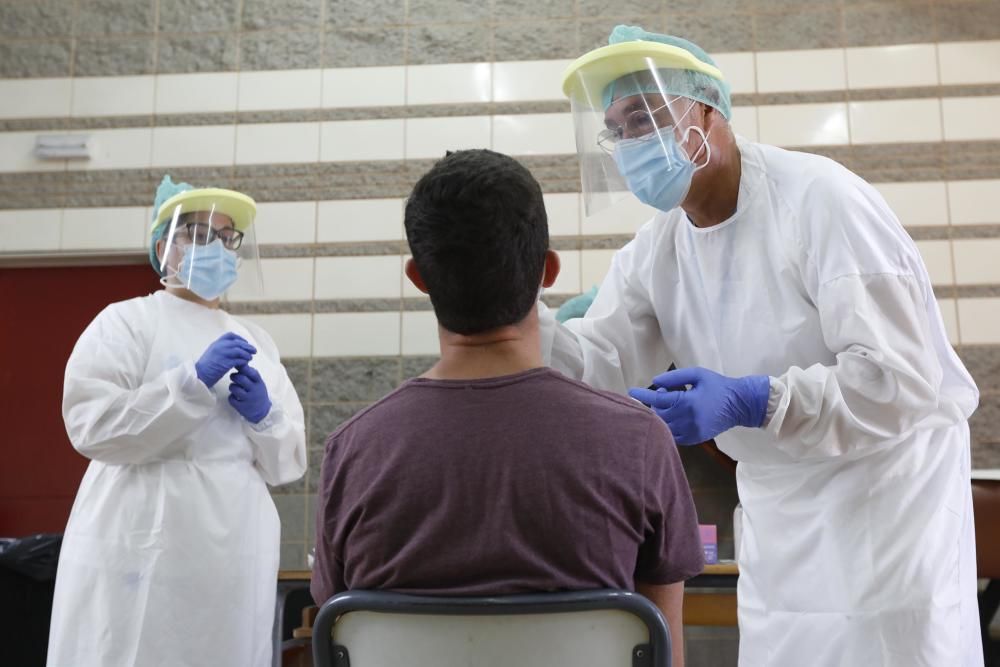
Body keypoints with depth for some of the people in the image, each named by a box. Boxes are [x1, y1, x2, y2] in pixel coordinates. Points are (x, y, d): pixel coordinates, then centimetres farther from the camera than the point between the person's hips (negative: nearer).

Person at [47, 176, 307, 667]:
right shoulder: (126, 322, 1)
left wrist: (266, 415, -7)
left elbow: (289, 462, 12)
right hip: (144, 557, -4)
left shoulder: (255, 341, 14)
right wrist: (195, 381, -19)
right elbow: (92, 425, -13)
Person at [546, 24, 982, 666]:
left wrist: (748, 402, -39)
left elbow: (899, 378, -26)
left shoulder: (819, 199, -20)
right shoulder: (651, 253, -1)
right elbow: (600, 372, -10)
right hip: (778, 504, 6)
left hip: (887, 482, -6)